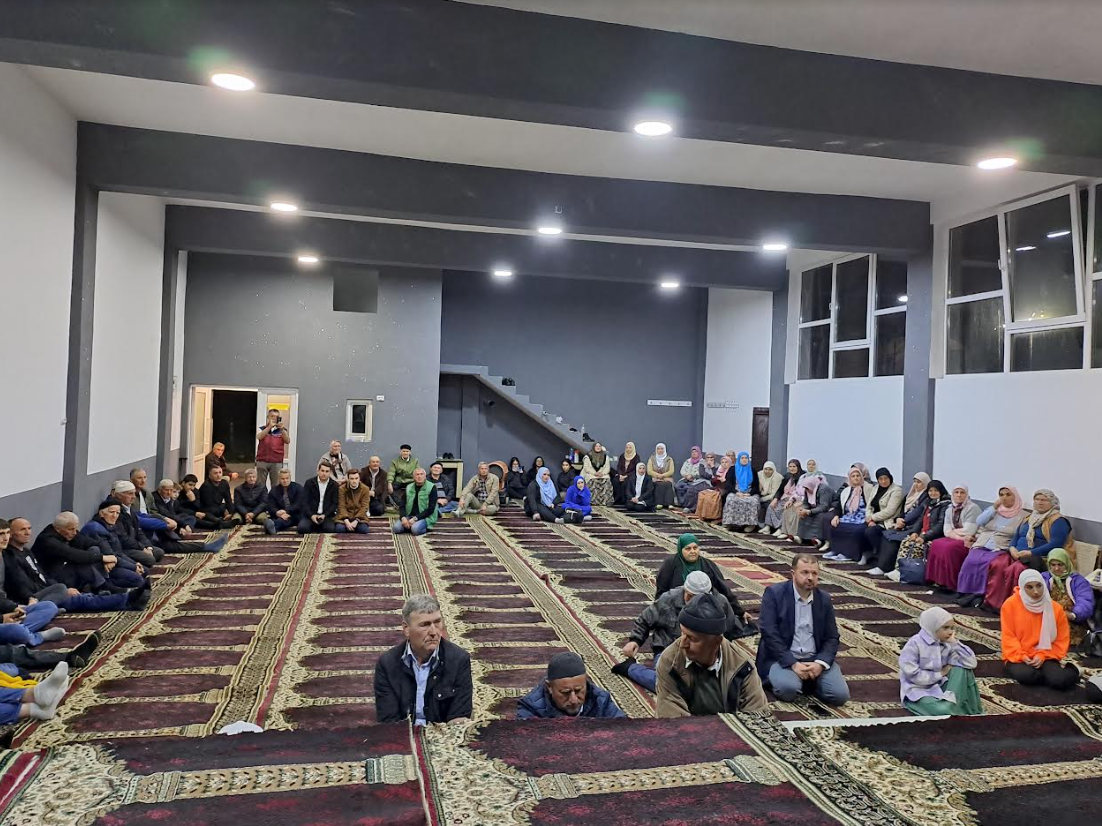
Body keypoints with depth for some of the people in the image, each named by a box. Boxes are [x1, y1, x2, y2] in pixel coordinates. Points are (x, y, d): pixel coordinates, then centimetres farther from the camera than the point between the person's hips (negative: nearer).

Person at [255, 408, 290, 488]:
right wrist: (270, 426, -23)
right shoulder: (262, 429, 8)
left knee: (276, 486, -2)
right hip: (262, 461, 0)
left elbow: (287, 441, -9)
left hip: (277, 462, 0)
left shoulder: (283, 430, 8)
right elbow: (259, 437, -13)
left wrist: (282, 429, -22)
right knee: (260, 485, 4)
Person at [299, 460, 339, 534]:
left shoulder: (334, 485, 6)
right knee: (302, 528, -30)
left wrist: (324, 515, -12)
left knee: (330, 529, -30)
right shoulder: (309, 483, 4)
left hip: (326, 516, 1)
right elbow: (304, 502, -1)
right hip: (310, 515, 0)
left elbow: (335, 503, 3)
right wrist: (311, 515, -15)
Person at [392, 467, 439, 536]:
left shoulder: (431, 487, -6)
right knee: (396, 528, -21)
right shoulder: (409, 487, 9)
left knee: (415, 530, -33)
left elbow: (431, 508, -12)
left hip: (425, 517, -4)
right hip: (409, 516, 4)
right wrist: (403, 517, -15)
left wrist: (415, 518, -20)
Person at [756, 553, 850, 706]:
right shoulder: (774, 593, -8)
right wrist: (793, 664, -22)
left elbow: (832, 638, 6)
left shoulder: (824, 599, 6)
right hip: (783, 658, -4)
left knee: (840, 694, -17)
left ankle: (808, 680, 11)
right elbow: (769, 633, -14)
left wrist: (820, 663, -13)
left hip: (815, 659, 4)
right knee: (788, 689, -32)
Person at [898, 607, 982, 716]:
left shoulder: (947, 644, 1)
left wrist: (955, 643, -12)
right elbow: (912, 675, -22)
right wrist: (940, 674, -13)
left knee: (961, 668, -12)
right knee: (944, 711, -33)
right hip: (918, 690, -7)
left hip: (939, 686, 7)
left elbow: (971, 663, -8)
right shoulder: (915, 644, -17)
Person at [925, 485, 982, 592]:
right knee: (936, 544, -20)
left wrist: (953, 532, -4)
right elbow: (946, 531, 3)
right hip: (954, 539, 7)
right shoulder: (949, 509, 13)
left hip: (969, 541, -7)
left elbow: (968, 531, -18)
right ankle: (939, 580, -16)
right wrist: (958, 536, -16)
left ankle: (952, 584, -21)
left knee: (949, 548, -31)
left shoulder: (973, 508, -9)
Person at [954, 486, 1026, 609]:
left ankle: (980, 594, -22)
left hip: (1001, 549, -3)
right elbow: (979, 522, 2)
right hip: (982, 545, 3)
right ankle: (967, 593, -21)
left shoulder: (1022, 515, 9)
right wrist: (994, 508, -3)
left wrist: (1011, 549, -15)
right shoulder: (993, 509, 20)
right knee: (970, 561, -27)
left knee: (986, 563, -33)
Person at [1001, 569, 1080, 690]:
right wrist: (1022, 656, -18)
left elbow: (1062, 640, 3)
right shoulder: (1010, 604, -8)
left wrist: (1042, 656, -11)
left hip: (1044, 657, 2)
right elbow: (1008, 637, -4)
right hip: (1018, 658, -2)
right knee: (1026, 675, -34)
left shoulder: (1055, 608, -1)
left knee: (1059, 680, -27)